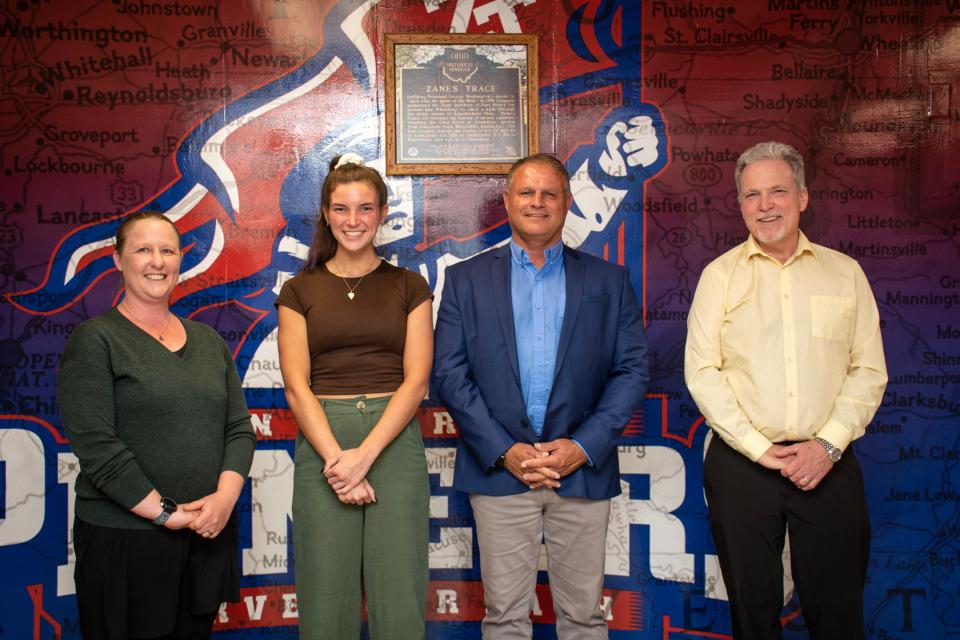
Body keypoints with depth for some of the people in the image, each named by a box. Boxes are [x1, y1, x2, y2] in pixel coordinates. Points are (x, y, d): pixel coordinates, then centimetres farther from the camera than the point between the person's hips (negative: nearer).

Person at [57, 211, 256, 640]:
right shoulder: (95, 340, -5)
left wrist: (225, 497, -9)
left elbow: (239, 428, 8)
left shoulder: (208, 340, 12)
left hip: (208, 535, 5)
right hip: (124, 539, -5)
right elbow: (96, 447, -14)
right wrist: (166, 513, -15)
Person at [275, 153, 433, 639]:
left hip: (393, 443, 0)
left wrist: (363, 455, -12)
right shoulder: (300, 291, 9)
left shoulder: (409, 287, 8)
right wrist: (336, 459, -12)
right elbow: (297, 385, 0)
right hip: (322, 443, 0)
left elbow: (416, 380, -1)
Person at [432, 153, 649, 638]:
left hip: (583, 469, 1)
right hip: (499, 468, 0)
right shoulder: (466, 279, 7)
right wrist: (503, 450, -10)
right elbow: (448, 372, 0)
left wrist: (584, 446, -9)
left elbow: (632, 370, 3)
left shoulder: (608, 281, 8)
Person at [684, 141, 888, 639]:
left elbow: (869, 371, 4)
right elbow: (702, 372, -3)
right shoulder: (720, 275, 4)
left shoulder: (844, 272, 8)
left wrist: (828, 444, -9)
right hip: (741, 463, -1)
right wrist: (759, 448, -10)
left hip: (828, 463, 1)